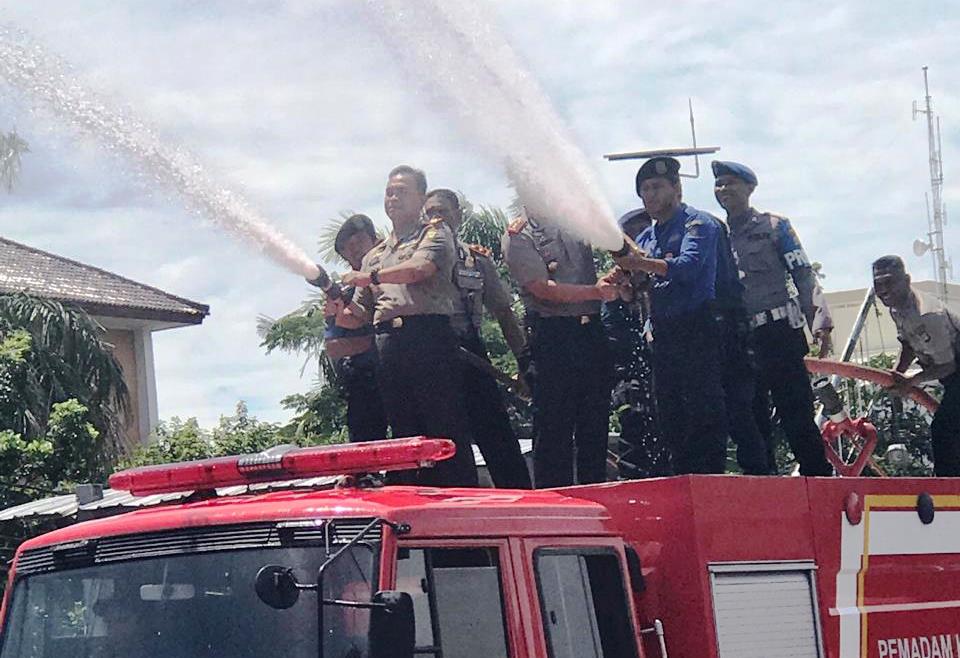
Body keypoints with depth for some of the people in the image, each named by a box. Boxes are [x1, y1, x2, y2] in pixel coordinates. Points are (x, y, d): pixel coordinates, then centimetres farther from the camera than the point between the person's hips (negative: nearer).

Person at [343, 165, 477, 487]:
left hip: (429, 339, -6)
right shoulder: (375, 255, 28)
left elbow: (420, 268, -11)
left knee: (445, 428, -10)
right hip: (388, 348, 6)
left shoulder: (435, 234, 10)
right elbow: (363, 313, 25)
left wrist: (372, 276, -14)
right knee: (405, 433, 2)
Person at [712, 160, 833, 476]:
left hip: (779, 332, -5)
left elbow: (803, 275, -1)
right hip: (738, 341, 5)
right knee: (751, 421, 6)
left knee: (797, 415, -9)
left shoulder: (774, 226, 5)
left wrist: (820, 322, -12)